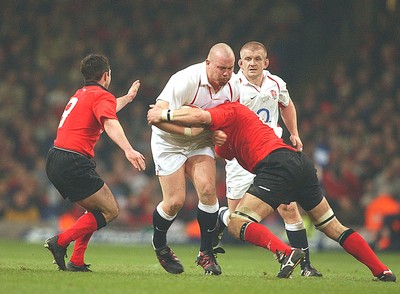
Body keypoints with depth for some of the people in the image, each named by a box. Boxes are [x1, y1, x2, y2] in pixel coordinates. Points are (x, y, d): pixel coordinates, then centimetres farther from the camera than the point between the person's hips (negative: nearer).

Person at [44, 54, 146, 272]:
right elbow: (110, 124, -26)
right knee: (110, 211, -4)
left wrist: (128, 97, 64)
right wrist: (128, 150, -41)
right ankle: (60, 241, -14)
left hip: (54, 161, 9)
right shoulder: (102, 96, -4)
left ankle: (76, 262, 8)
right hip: (74, 163, -9)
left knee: (96, 211, 19)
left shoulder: (80, 95, 24)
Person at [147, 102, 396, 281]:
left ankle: (286, 252, -34)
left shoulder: (229, 110, 6)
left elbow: (200, 117, -16)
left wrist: (164, 114, -2)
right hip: (301, 163, 9)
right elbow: (220, 151, 38)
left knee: (237, 224, -13)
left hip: (276, 163, -9)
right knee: (333, 228, 17)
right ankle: (383, 272, 13)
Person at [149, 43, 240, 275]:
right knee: (175, 201, -9)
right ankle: (159, 244, 22)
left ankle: (206, 253, -2)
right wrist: (187, 130, -36)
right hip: (169, 141, -5)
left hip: (200, 141, 5)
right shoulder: (186, 80, -30)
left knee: (208, 189, -16)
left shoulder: (232, 85, -10)